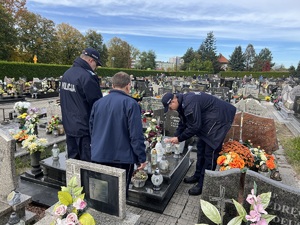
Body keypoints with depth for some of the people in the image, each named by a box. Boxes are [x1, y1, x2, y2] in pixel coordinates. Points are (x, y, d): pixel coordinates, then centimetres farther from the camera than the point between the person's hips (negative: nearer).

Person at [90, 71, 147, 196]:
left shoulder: (98, 103, 5)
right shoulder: (130, 104, -14)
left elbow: (92, 129, 14)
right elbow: (136, 135, -18)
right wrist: (142, 158, -8)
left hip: (98, 156, 5)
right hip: (122, 158, -5)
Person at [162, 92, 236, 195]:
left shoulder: (189, 104, -30)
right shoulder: (182, 102, 2)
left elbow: (194, 127, -25)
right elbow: (183, 122, 10)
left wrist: (179, 138, -15)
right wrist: (175, 136, 2)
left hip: (218, 118, -10)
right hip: (207, 120, 11)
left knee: (210, 152, -7)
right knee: (201, 148, 16)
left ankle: (204, 185, 3)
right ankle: (198, 175, 30)